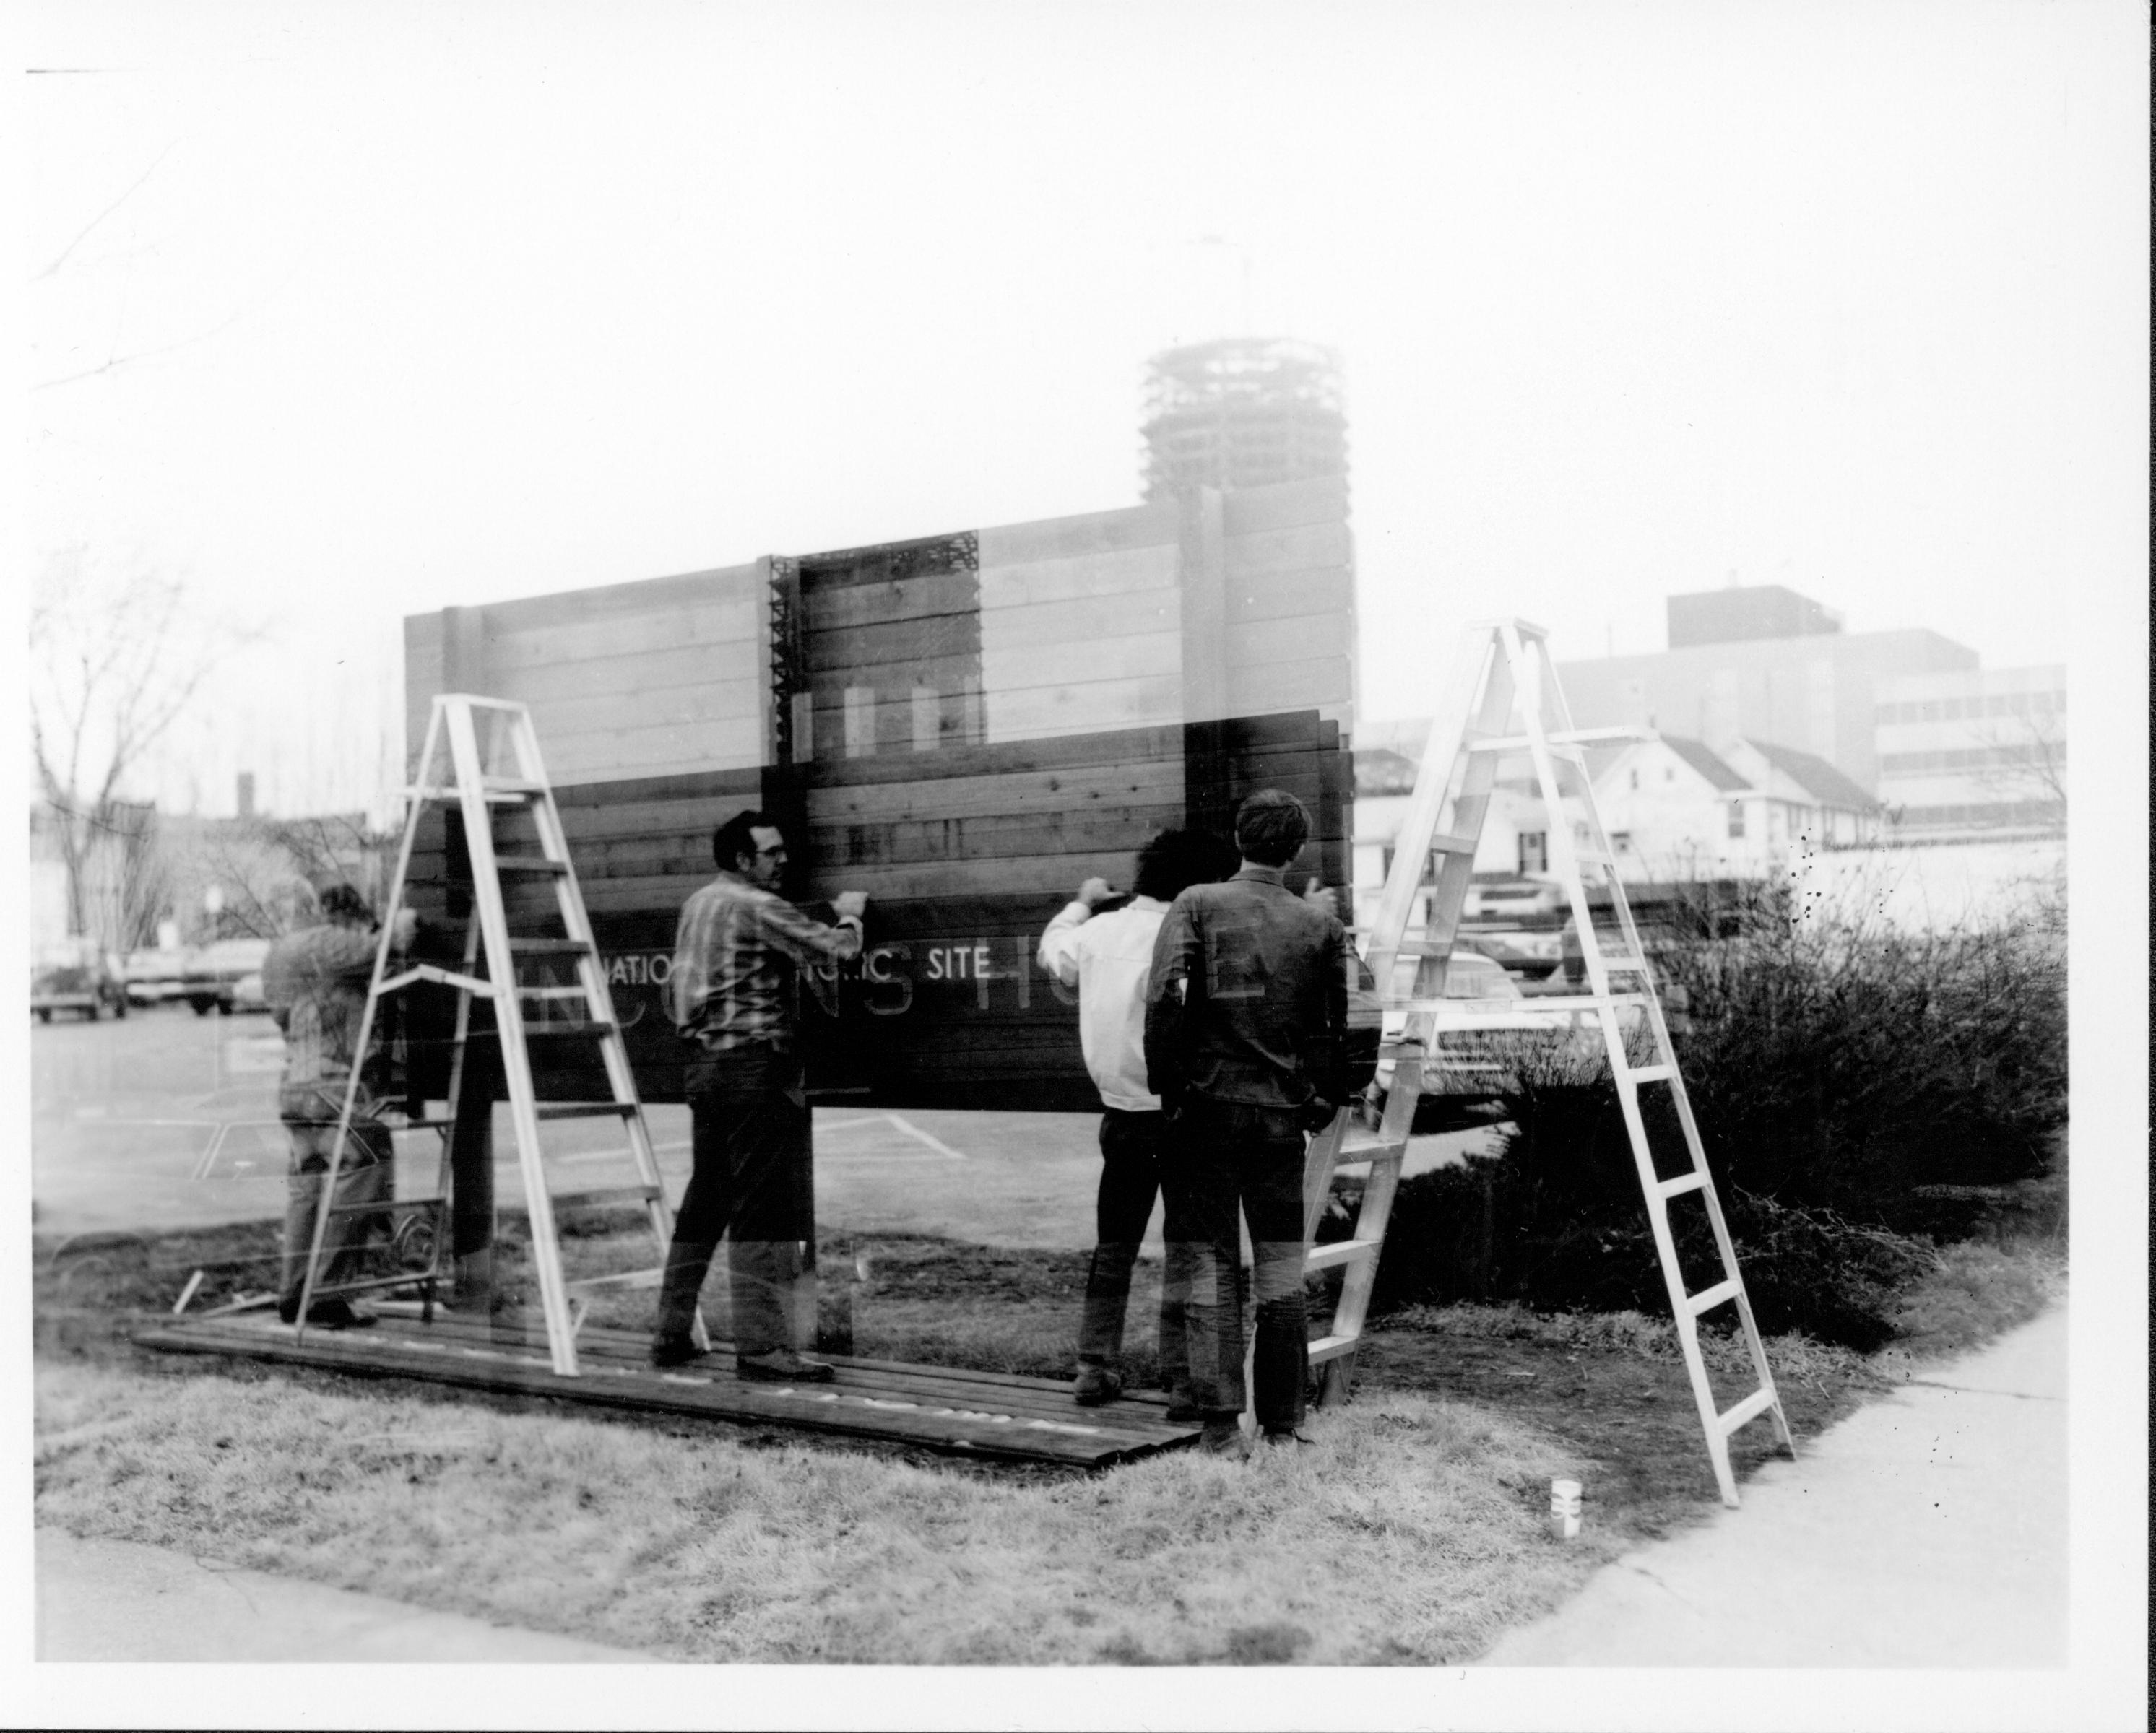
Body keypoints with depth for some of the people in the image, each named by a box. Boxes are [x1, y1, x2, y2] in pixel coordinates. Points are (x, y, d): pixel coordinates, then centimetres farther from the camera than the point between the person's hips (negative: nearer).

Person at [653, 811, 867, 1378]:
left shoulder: (697, 905, 16)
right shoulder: (757, 908, -11)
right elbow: (834, 949, -15)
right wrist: (850, 915, 8)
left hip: (706, 1064, 9)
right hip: (756, 1065, -9)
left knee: (705, 1203, 15)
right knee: (767, 1208, -7)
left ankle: (672, 1334, 20)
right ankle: (761, 1345, -7)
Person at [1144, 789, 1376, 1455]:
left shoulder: (1198, 905, -3)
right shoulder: (1320, 922, 4)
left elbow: (1165, 995, -15)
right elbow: (1356, 1018, 2)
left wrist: (1166, 1082, -6)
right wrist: (1332, 1094, 13)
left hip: (1207, 1106, -2)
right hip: (1283, 1113, 2)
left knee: (1212, 1267, 4)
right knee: (1282, 1270, 10)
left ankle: (1221, 1425, 2)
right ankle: (1282, 1426, 14)